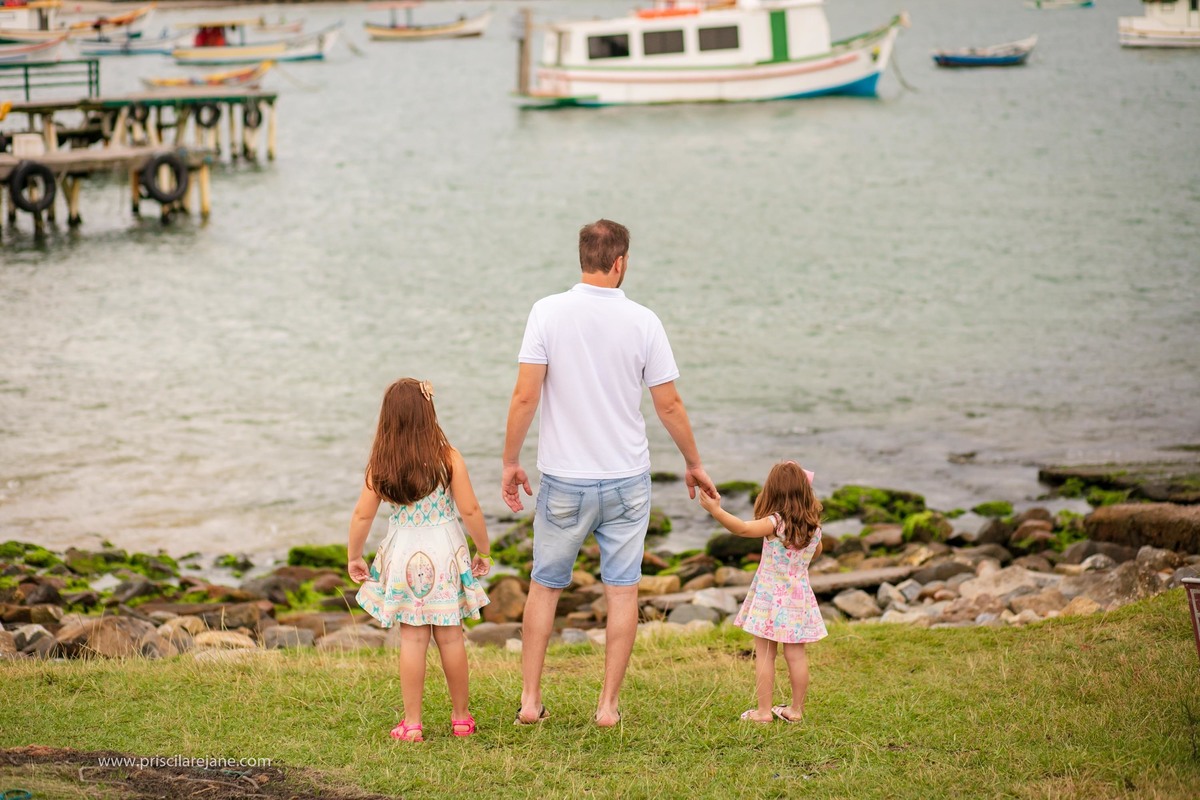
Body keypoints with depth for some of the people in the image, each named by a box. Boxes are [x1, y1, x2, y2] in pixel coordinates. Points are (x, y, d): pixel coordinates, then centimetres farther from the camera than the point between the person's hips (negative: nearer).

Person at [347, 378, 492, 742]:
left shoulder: (380, 464, -7)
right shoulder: (448, 458, -11)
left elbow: (362, 515, -3)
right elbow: (470, 510, -9)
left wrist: (353, 556, 11)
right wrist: (483, 551, 5)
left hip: (404, 555, 1)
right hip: (445, 551, -1)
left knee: (412, 638, 6)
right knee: (450, 636, 10)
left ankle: (412, 723, 7)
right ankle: (461, 716, 21)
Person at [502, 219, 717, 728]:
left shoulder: (548, 313, -9)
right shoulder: (642, 322, -6)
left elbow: (525, 397, -12)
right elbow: (669, 405, -1)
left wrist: (510, 462, 1)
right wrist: (694, 464, 14)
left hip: (564, 481, 0)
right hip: (626, 480, 0)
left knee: (545, 587, 13)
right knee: (622, 591, 8)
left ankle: (530, 700, 15)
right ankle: (608, 705, 10)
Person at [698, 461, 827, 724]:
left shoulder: (776, 523, -18)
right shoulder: (813, 526, 1)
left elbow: (743, 528, -32)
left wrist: (716, 510, -34)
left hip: (770, 598, -5)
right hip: (799, 597, 5)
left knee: (764, 654, 1)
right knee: (796, 654, 9)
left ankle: (764, 710, 2)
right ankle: (796, 709, 16)